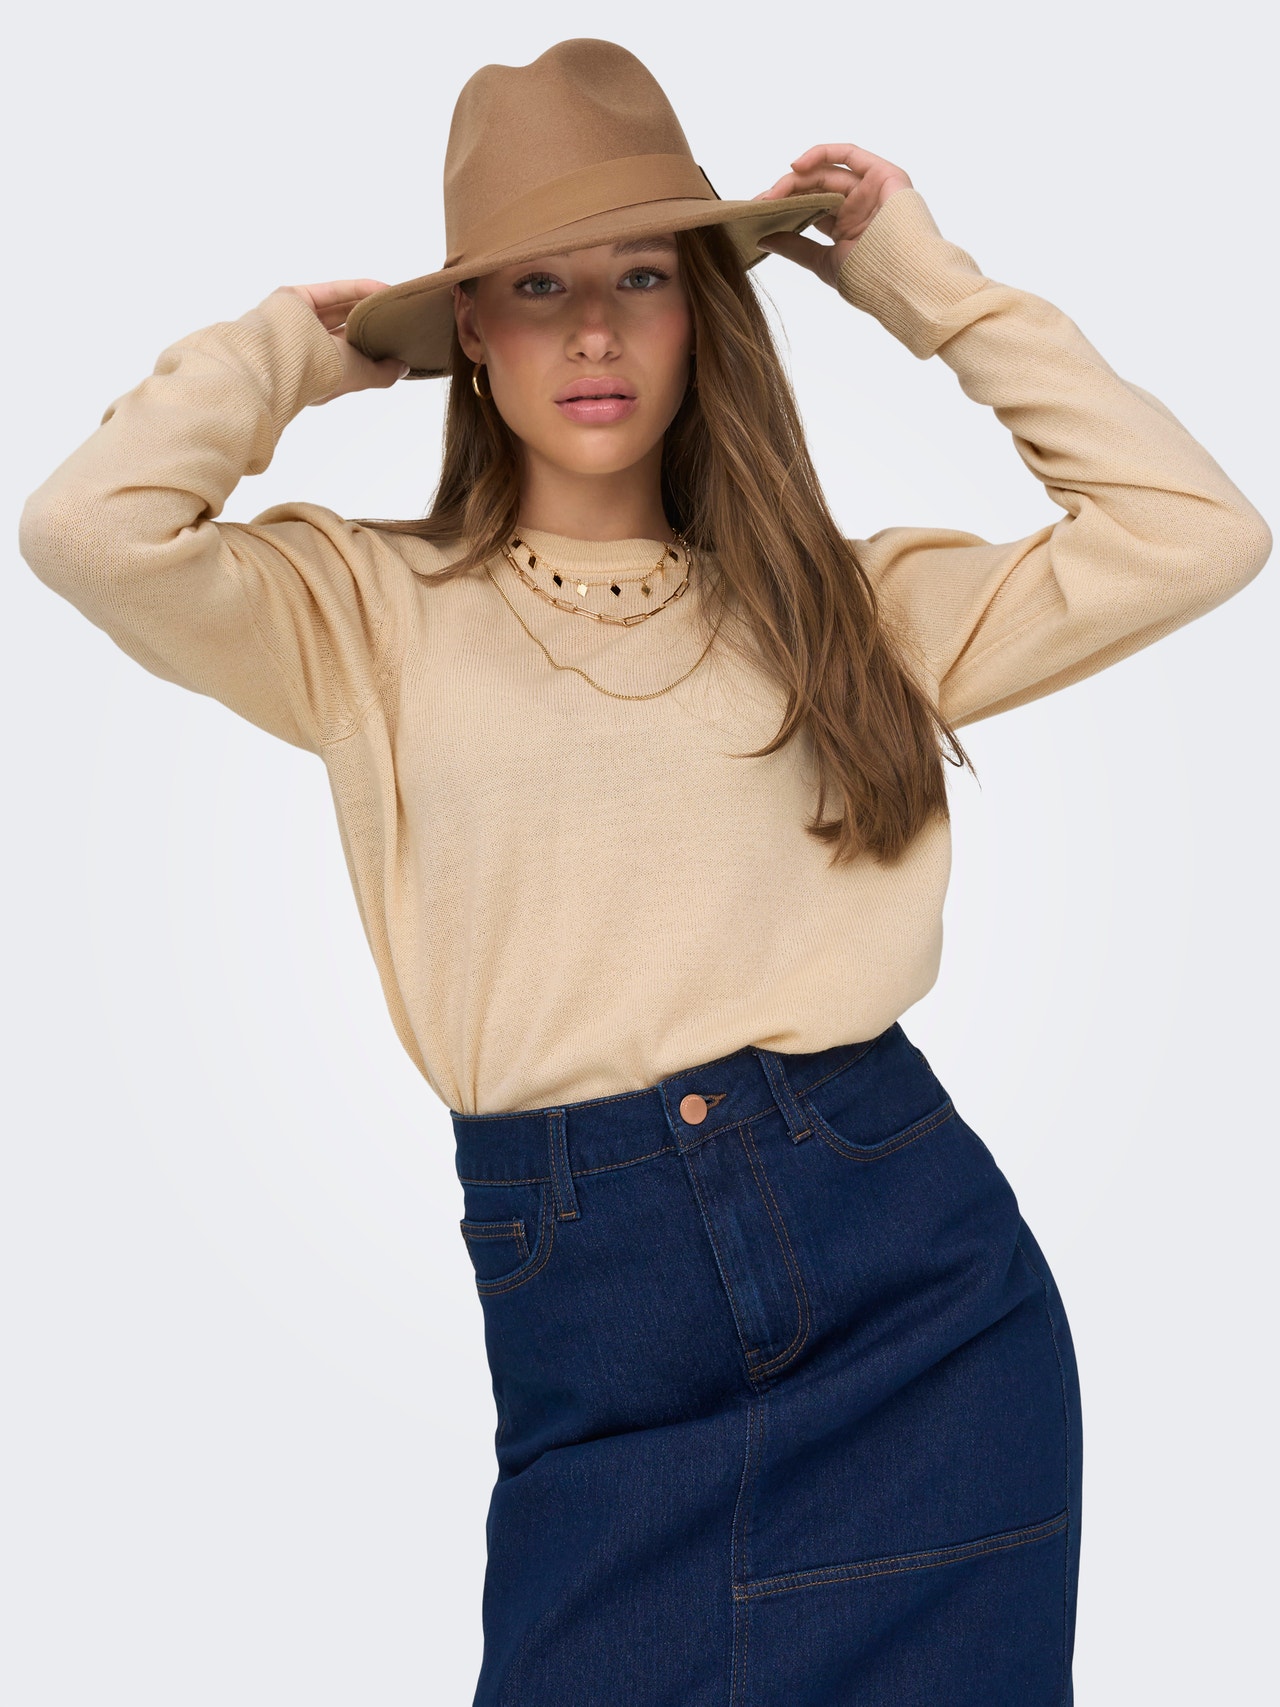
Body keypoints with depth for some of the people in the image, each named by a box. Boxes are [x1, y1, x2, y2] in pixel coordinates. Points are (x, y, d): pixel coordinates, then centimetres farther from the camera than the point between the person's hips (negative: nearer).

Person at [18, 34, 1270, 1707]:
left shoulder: (845, 597, 10)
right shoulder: (373, 613, 5)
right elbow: (86, 528, -11)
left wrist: (929, 285, 7)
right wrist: (298, 343, 6)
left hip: (914, 1273, 2)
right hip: (587, 1336, -1)